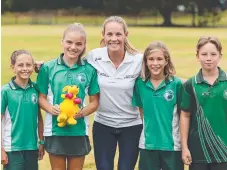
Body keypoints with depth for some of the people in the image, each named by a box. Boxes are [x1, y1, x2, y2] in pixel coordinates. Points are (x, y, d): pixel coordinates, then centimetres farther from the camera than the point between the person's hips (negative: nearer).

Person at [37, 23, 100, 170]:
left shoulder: (90, 70, -1)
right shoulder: (48, 68, -3)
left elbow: (95, 101, 4)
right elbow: (41, 97, 2)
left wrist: (82, 112, -15)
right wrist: (51, 109, -18)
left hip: (78, 131, 1)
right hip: (55, 130, -1)